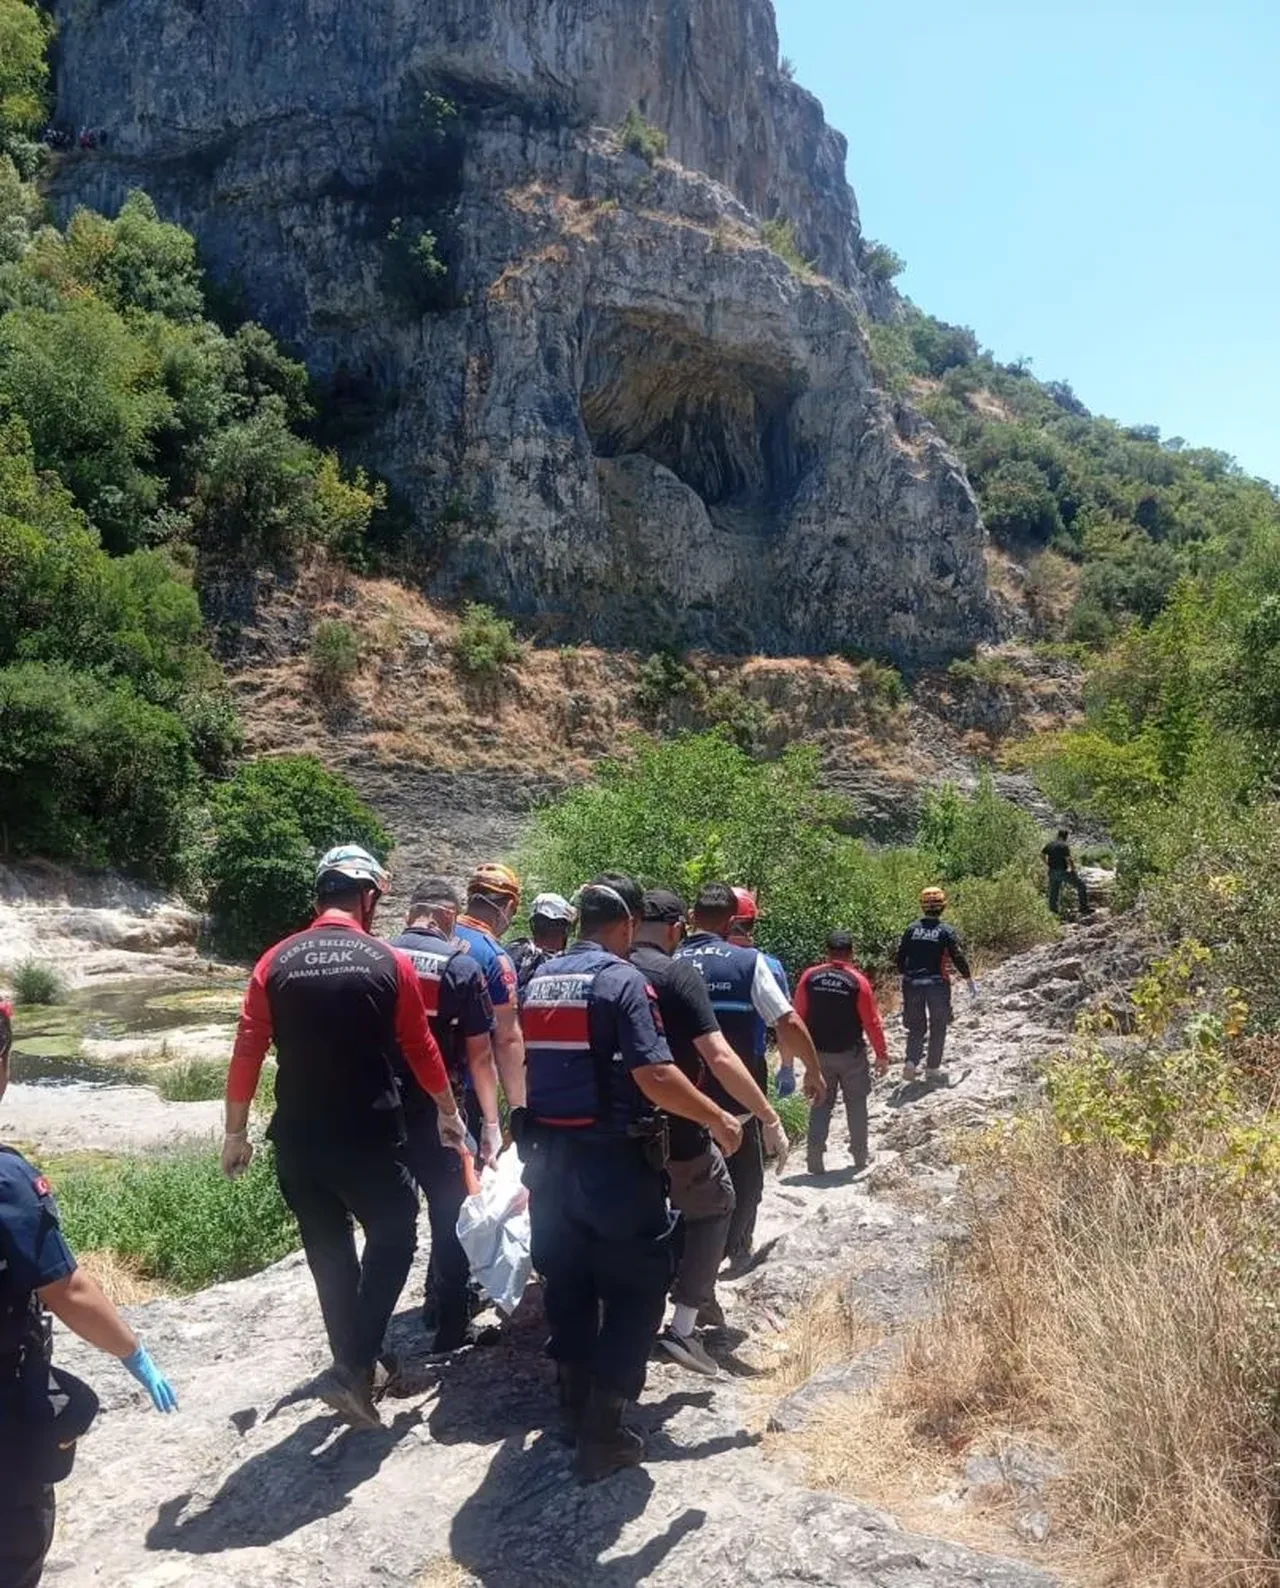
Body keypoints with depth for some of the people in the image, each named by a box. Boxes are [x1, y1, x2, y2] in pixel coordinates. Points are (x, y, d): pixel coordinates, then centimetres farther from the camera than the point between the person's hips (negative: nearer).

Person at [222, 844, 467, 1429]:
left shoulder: (276, 962, 0)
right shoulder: (390, 962, -5)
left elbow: (247, 1054, 0)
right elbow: (421, 1049, 3)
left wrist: (236, 1133, 11)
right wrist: (448, 1112, 18)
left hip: (297, 1139, 4)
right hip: (368, 1136, -3)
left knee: (327, 1252, 17)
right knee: (393, 1236, 13)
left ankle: (357, 1370, 29)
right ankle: (353, 1367, 2)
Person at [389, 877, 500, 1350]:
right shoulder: (461, 966, -9)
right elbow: (480, 1054, -9)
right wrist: (492, 1122, -5)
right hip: (442, 1113, -3)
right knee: (450, 1216, 13)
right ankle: (448, 1324, 20)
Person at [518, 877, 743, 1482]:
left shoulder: (539, 980, 8)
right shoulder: (622, 980, -15)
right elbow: (653, 1076, -23)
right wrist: (718, 1119, -11)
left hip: (547, 1153, 7)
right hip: (613, 1158, -7)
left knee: (566, 1281, 19)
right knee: (633, 1288, 6)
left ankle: (575, 1408, 33)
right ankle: (601, 1432, 7)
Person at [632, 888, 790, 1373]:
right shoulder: (678, 974, -15)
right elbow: (719, 1057, -23)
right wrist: (769, 1118, -18)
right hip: (673, 1128, -5)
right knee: (714, 1205, 15)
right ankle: (683, 1326, 7)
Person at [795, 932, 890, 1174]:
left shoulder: (809, 977, -6)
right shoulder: (858, 982, -13)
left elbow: (799, 1016, -1)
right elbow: (872, 1022, -10)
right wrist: (882, 1055, -1)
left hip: (818, 1053, 2)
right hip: (851, 1054, -2)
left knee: (821, 1104, 11)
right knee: (856, 1104, 14)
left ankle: (815, 1157, 5)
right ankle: (860, 1156, 22)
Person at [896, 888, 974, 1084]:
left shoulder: (912, 929, 1)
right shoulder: (947, 931, -8)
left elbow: (901, 955, 6)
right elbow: (958, 958, -7)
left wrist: (903, 976, 20)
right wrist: (969, 979, 6)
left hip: (912, 984, 3)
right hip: (937, 984, -3)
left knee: (916, 1026, 13)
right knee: (938, 1027, 11)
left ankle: (911, 1063, -3)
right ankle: (933, 1069, 13)